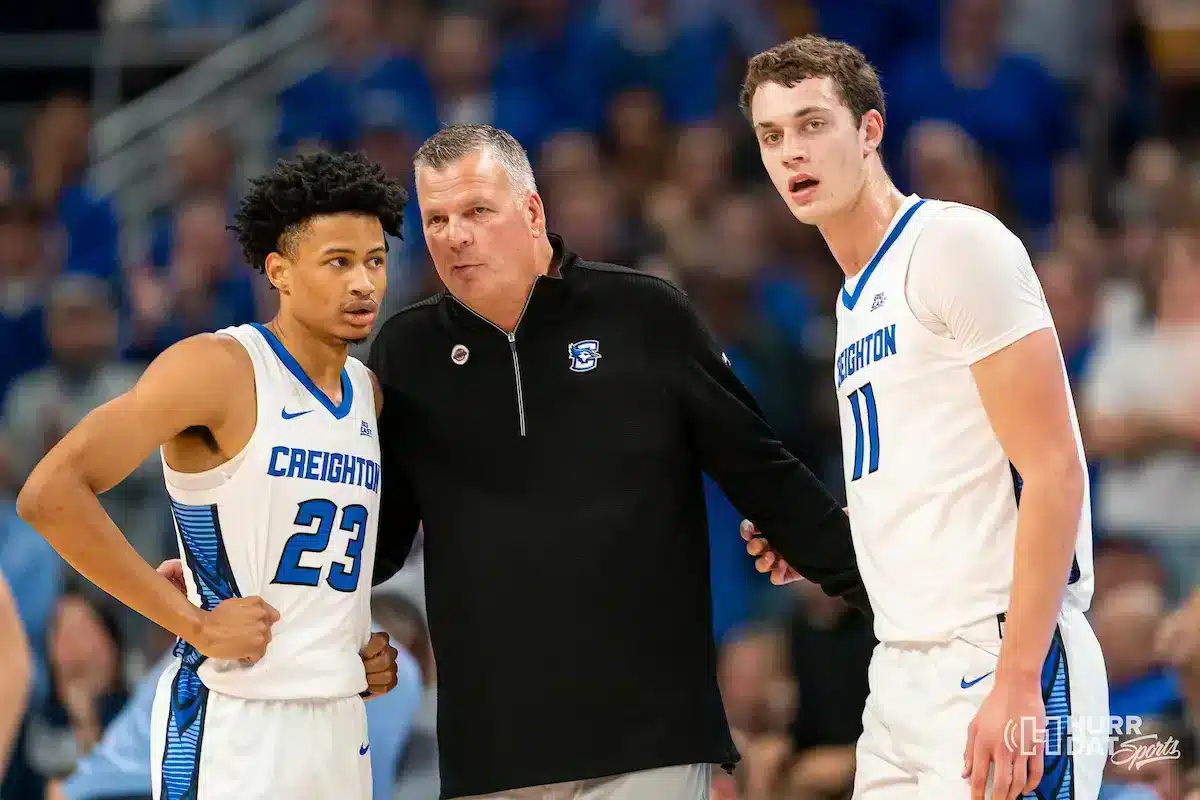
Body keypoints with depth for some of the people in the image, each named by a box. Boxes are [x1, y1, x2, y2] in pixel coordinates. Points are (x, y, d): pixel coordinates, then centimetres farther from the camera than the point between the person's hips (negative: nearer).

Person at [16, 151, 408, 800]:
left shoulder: (366, 392, 12)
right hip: (232, 720, -7)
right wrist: (196, 624, -19)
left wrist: (368, 645, 8)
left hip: (341, 721, 7)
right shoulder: (217, 368, -11)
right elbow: (49, 494, -20)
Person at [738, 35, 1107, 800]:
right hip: (903, 673, 8)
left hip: (994, 663, -8)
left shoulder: (957, 243, -8)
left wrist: (1015, 683, -20)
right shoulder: (856, 301, 18)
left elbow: (1053, 471, -14)